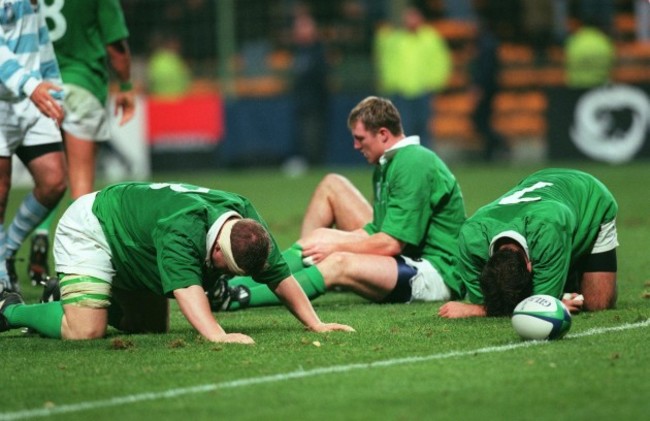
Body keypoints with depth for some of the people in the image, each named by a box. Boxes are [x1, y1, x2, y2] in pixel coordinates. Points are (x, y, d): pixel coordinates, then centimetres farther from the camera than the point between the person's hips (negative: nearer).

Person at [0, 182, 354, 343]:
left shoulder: (246, 222, -18)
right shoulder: (183, 227, -42)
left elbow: (281, 277, -11)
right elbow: (185, 285, -54)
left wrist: (316, 324, -17)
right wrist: (215, 334, -65)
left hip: (132, 245, 9)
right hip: (89, 231, -9)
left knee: (154, 327, 12)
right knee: (86, 330, -23)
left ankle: (71, 296, 29)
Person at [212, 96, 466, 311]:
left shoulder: (414, 165, -18)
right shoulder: (388, 164, 14)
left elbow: (391, 244, -22)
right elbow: (376, 232, 12)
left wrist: (336, 245, -11)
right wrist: (325, 243, 0)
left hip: (436, 272, -11)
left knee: (339, 263, -36)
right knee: (332, 184, 11)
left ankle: (240, 297, -40)